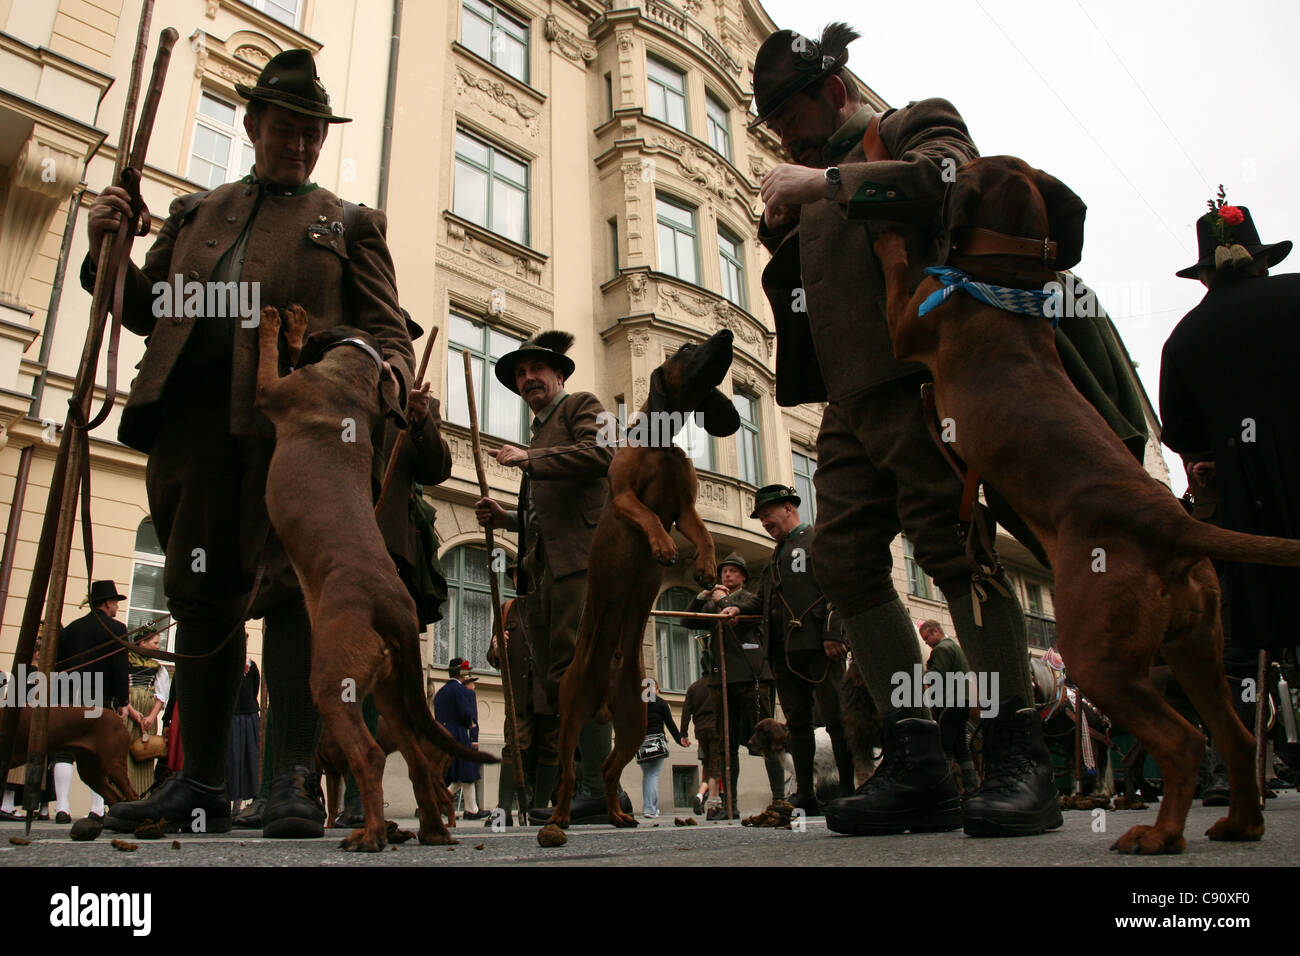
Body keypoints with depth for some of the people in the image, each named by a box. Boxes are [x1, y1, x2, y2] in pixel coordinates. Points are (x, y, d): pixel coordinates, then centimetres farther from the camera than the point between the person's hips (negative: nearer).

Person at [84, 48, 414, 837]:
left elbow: (385, 327, 6)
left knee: (290, 589, -12)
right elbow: (148, 310, 25)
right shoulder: (197, 211, 27)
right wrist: (108, 248, 8)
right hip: (193, 414, 4)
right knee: (203, 595, 4)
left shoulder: (349, 223, 17)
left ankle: (296, 781, -10)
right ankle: (202, 782, 12)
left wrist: (389, 373, -15)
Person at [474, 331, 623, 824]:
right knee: (554, 680, 5)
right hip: (543, 569, 8)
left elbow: (600, 453, -13)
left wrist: (528, 459, -8)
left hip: (581, 560, -8)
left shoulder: (583, 406, 9)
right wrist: (505, 518, 14)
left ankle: (599, 787, -17)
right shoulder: (539, 434, 31)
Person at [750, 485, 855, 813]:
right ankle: (805, 795, 7)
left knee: (835, 716, -6)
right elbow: (763, 599, 28)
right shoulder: (775, 556, 28)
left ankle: (849, 791, -2)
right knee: (797, 721, 5)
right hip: (783, 648, 8)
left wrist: (833, 633, -18)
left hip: (817, 643, -7)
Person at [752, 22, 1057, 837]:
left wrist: (827, 181, -8)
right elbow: (801, 288, 28)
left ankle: (1022, 755, -6)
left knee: (954, 544, -14)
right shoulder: (818, 189, 31)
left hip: (918, 379, -7)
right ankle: (919, 763, 0)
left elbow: (952, 179, -13)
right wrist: (785, 223, 12)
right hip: (850, 401, 7)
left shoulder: (915, 125, 11)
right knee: (845, 559, -3)